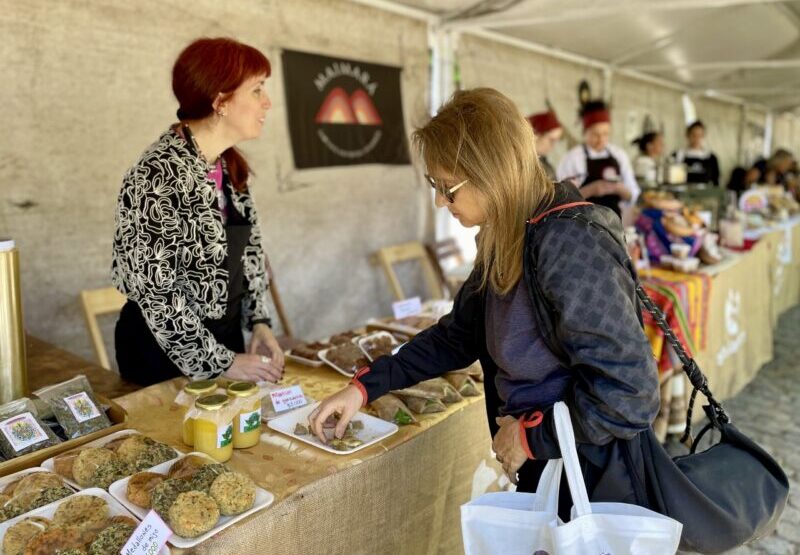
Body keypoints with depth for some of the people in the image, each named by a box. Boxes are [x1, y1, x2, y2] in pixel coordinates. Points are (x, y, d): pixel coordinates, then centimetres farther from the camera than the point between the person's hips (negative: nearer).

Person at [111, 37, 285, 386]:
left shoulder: (230, 166, 0)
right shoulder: (157, 177, -24)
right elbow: (155, 292, -23)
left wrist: (259, 323, -1)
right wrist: (221, 362, -18)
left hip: (227, 336, 7)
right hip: (167, 350, -7)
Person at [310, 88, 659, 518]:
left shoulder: (570, 245, -27)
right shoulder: (505, 241, 1)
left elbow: (629, 397, -28)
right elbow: (457, 336, 9)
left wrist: (531, 436, -16)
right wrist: (365, 386, 5)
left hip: (593, 491, -7)